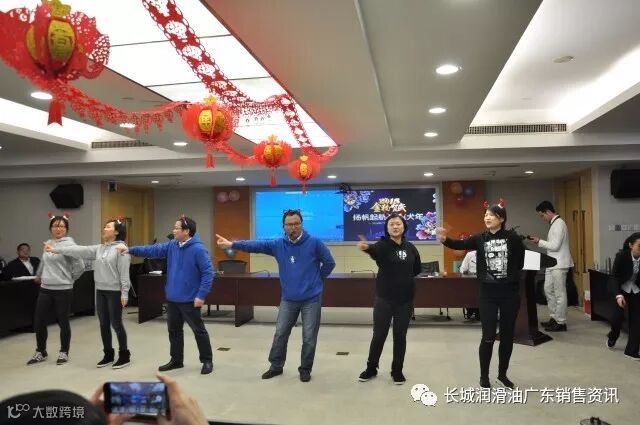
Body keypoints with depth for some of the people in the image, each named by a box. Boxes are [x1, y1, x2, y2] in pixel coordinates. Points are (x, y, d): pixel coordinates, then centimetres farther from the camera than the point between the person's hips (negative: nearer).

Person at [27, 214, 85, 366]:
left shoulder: (69, 244, -13)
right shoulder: (47, 244, 9)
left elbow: (80, 266, -16)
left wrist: (70, 279, -3)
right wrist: (39, 276, 32)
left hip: (63, 290, -6)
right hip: (45, 289, 6)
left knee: (63, 322, 6)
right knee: (39, 322, 9)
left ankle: (64, 353, 23)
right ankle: (40, 352, 28)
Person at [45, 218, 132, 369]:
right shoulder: (99, 248, 11)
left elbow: (124, 273, -16)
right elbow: (80, 251, 6)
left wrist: (124, 293, -19)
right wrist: (55, 249, 1)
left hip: (115, 292, -7)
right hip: (100, 291, 8)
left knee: (116, 324, -1)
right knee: (104, 324, 12)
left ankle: (124, 356, 11)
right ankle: (108, 355, 24)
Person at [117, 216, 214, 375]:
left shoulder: (198, 249, -18)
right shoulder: (172, 246, 6)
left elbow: (208, 273, -20)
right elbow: (153, 250, 5)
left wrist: (201, 295, -22)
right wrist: (130, 250, -5)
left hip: (189, 300, -7)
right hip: (172, 299, 8)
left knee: (199, 331, 5)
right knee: (174, 330, 17)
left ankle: (207, 361, 18)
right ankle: (176, 360, 33)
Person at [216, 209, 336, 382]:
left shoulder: (314, 243, -10)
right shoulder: (278, 245, -1)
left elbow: (329, 263, -3)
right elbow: (256, 245, -11)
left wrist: (317, 279, 5)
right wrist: (232, 244, -22)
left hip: (311, 299, -3)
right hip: (288, 299, 3)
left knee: (309, 337, 5)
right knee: (280, 334, 12)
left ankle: (305, 369, 24)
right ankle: (276, 366, 30)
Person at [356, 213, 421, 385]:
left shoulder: (410, 247, 3)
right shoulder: (382, 245, -11)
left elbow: (417, 269, 17)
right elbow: (374, 250, -36)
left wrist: (403, 275, 3)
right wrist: (366, 247, -59)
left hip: (405, 299, 3)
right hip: (384, 298, -3)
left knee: (400, 335, 10)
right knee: (379, 335, 5)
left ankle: (397, 371, 26)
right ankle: (371, 368, 25)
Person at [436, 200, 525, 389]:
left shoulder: (513, 237, -4)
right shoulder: (480, 238, 0)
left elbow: (520, 262, 5)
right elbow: (460, 244, -13)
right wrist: (444, 239, -31)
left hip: (510, 293, 0)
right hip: (488, 293, 0)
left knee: (507, 335, 11)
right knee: (488, 337, 1)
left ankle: (502, 373, 30)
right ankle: (484, 376, 17)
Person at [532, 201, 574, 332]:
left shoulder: (559, 224, -16)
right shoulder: (553, 223, 13)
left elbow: (555, 246, -21)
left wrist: (539, 242, -12)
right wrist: (541, 242, 6)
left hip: (559, 264, -10)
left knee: (559, 294, -1)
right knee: (548, 290, 15)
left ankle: (561, 322, 9)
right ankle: (553, 318, 26)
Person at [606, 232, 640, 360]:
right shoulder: (622, 256, -23)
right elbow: (614, 276, -21)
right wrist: (618, 295, -32)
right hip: (622, 289, -2)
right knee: (619, 314, -12)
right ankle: (612, 337, 20)